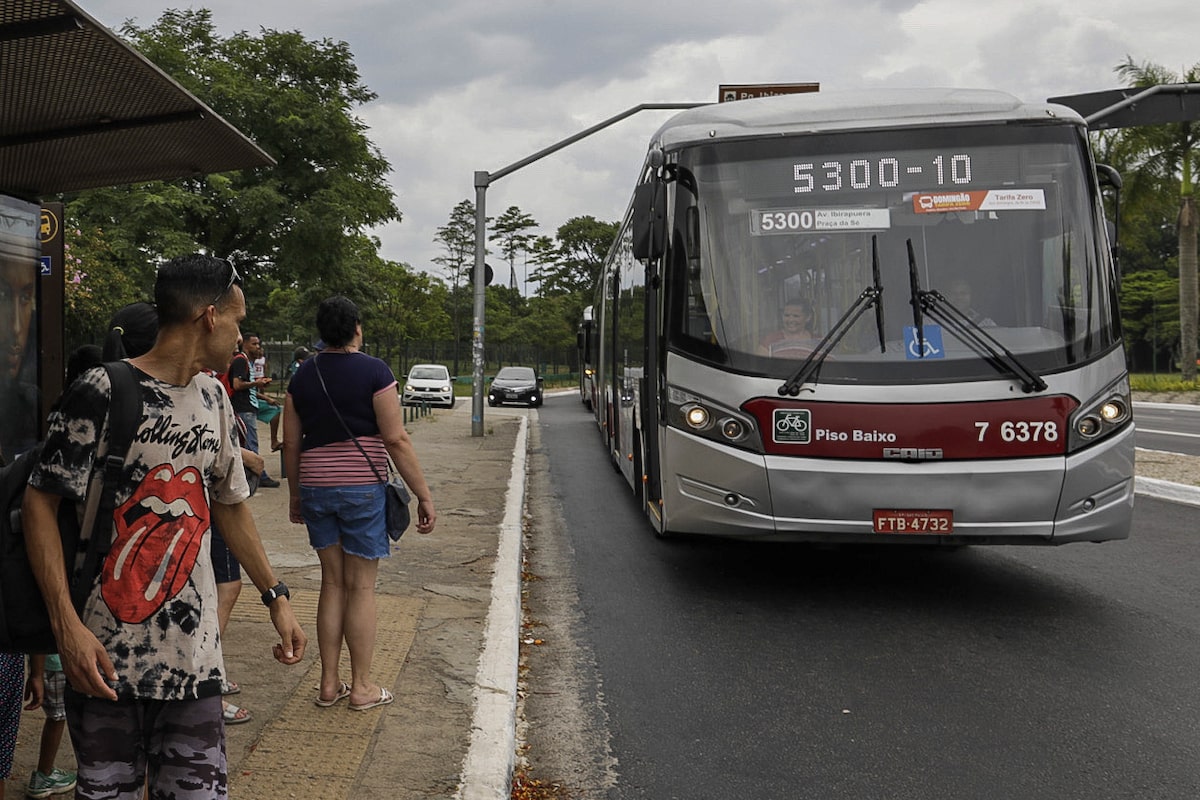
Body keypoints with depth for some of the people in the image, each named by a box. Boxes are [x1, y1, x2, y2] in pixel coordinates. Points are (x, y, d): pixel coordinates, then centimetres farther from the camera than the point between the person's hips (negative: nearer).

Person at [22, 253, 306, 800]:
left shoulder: (213, 398, 10)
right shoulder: (103, 392, -11)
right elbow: (40, 503, -11)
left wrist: (275, 597, 16)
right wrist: (65, 623, -19)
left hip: (192, 652, 5)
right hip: (104, 655, -5)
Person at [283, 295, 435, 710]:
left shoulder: (302, 376, 7)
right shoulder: (374, 371, -8)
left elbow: (291, 444, 9)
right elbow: (397, 440, -12)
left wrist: (295, 496, 21)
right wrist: (424, 496, -8)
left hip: (315, 489, 5)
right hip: (362, 488, -5)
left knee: (332, 583, 13)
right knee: (361, 587, 3)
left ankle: (329, 684, 17)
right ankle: (361, 687, 10)